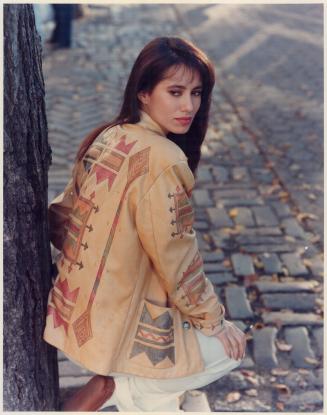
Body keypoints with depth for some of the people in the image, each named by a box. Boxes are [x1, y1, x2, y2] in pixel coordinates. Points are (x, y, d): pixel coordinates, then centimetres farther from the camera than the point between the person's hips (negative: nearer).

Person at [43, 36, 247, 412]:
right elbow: (175, 260, -18)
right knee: (231, 348, 12)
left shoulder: (104, 138, 1)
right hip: (115, 326, -9)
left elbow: (59, 218, 8)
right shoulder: (161, 158, -23)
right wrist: (213, 321, -3)